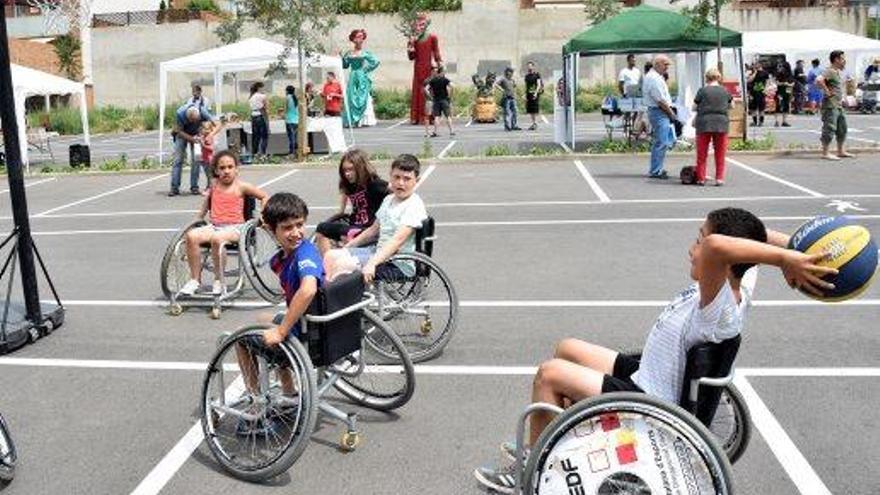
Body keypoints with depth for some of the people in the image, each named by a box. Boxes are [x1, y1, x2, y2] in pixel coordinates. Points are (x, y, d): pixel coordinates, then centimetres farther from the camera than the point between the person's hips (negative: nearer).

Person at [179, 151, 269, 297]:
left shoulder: (241, 186, 3)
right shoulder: (214, 185, 14)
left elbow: (264, 197, 11)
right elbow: (207, 201, 33)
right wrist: (197, 219, 28)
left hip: (235, 228, -4)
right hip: (214, 226, 5)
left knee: (217, 238, -38)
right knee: (191, 236, -25)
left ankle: (219, 281, -20)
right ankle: (195, 280, -11)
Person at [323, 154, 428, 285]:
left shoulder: (414, 205, -15)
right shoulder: (388, 200, 12)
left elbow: (398, 240, -27)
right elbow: (374, 229, 23)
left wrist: (372, 263, -36)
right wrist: (347, 247, 20)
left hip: (398, 265, -9)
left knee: (342, 265, -23)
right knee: (331, 256, 1)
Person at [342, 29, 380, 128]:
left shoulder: (365, 53, 0)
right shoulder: (348, 53, 9)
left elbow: (376, 62, -5)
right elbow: (344, 65, 10)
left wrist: (367, 69, -6)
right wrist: (342, 57, -4)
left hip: (362, 78, -3)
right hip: (353, 78, 3)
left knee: (363, 98, -6)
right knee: (351, 99, 0)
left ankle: (363, 120, -5)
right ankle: (352, 121, 3)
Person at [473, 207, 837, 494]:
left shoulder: (719, 313, -35)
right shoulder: (739, 283, -7)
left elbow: (717, 246, -54)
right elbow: (757, 239, 9)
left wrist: (786, 257, -49)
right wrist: (794, 246, -9)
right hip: (647, 377, 10)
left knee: (549, 374, -10)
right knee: (567, 350, 16)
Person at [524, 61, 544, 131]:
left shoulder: (537, 74, -1)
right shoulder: (527, 76, 16)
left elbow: (539, 84, -7)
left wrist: (536, 92, -20)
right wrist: (526, 95, 14)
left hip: (535, 94, -6)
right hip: (529, 94, 6)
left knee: (535, 109, -9)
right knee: (530, 110, 3)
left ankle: (535, 123, -5)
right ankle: (533, 123, 10)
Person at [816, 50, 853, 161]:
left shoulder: (840, 72, 16)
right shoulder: (830, 71, -15)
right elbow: (818, 80, -32)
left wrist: (842, 97, 20)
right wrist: (827, 91, -24)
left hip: (839, 105, 10)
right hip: (830, 105, -10)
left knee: (842, 129, 14)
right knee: (829, 129, -7)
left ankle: (841, 151, 23)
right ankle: (825, 153, -2)